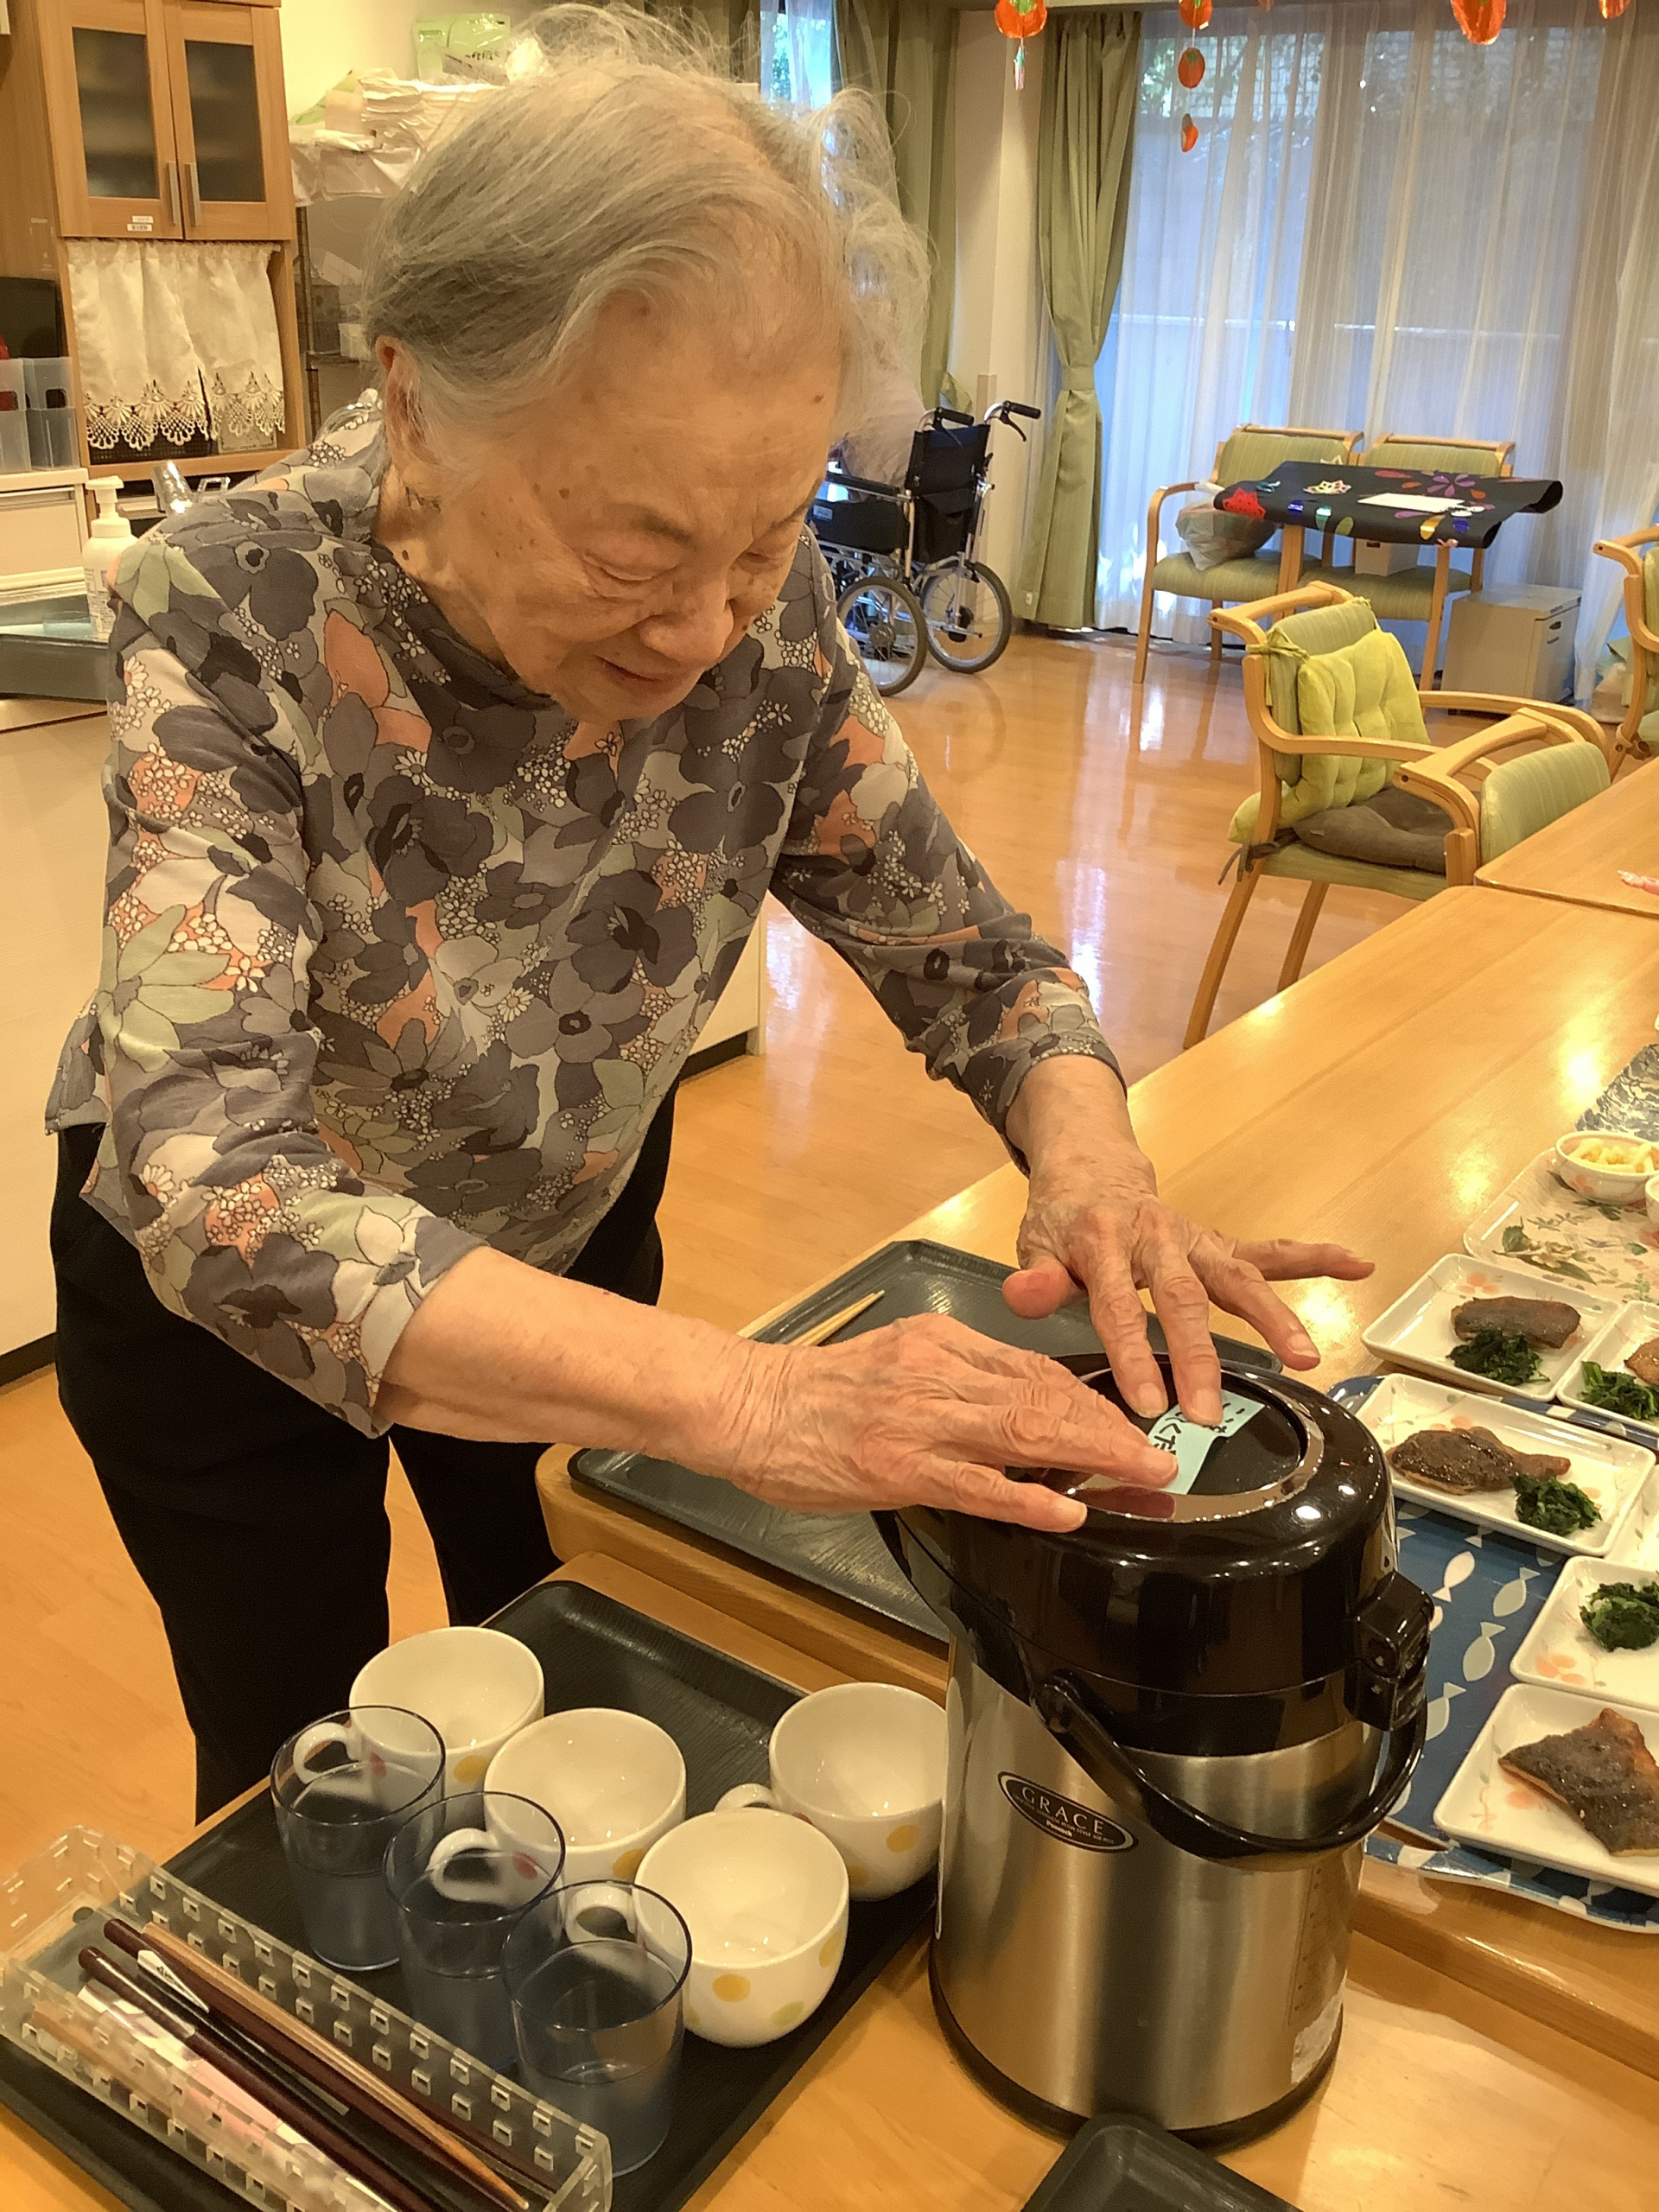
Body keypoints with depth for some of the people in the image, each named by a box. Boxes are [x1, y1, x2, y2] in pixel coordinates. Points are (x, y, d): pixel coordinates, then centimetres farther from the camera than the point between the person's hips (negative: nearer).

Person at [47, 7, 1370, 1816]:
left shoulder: (764, 613, -21)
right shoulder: (237, 621, -32)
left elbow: (965, 952, -12)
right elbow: (215, 1188, -42)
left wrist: (1090, 1160, -35)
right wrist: (737, 1399, -53)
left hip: (568, 1234, 3)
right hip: (221, 1310, -3)